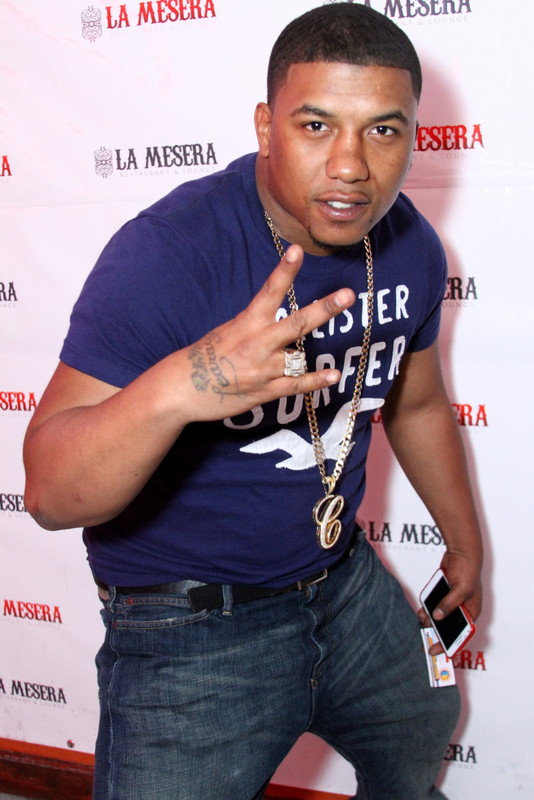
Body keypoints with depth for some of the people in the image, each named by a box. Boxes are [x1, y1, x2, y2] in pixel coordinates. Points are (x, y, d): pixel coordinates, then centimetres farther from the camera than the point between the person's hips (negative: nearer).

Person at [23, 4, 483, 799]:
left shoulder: (410, 246, -6)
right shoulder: (164, 255, -28)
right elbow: (50, 494, -32)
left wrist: (464, 538, 23)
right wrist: (174, 388, -51)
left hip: (346, 584, 7)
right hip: (189, 628, -6)